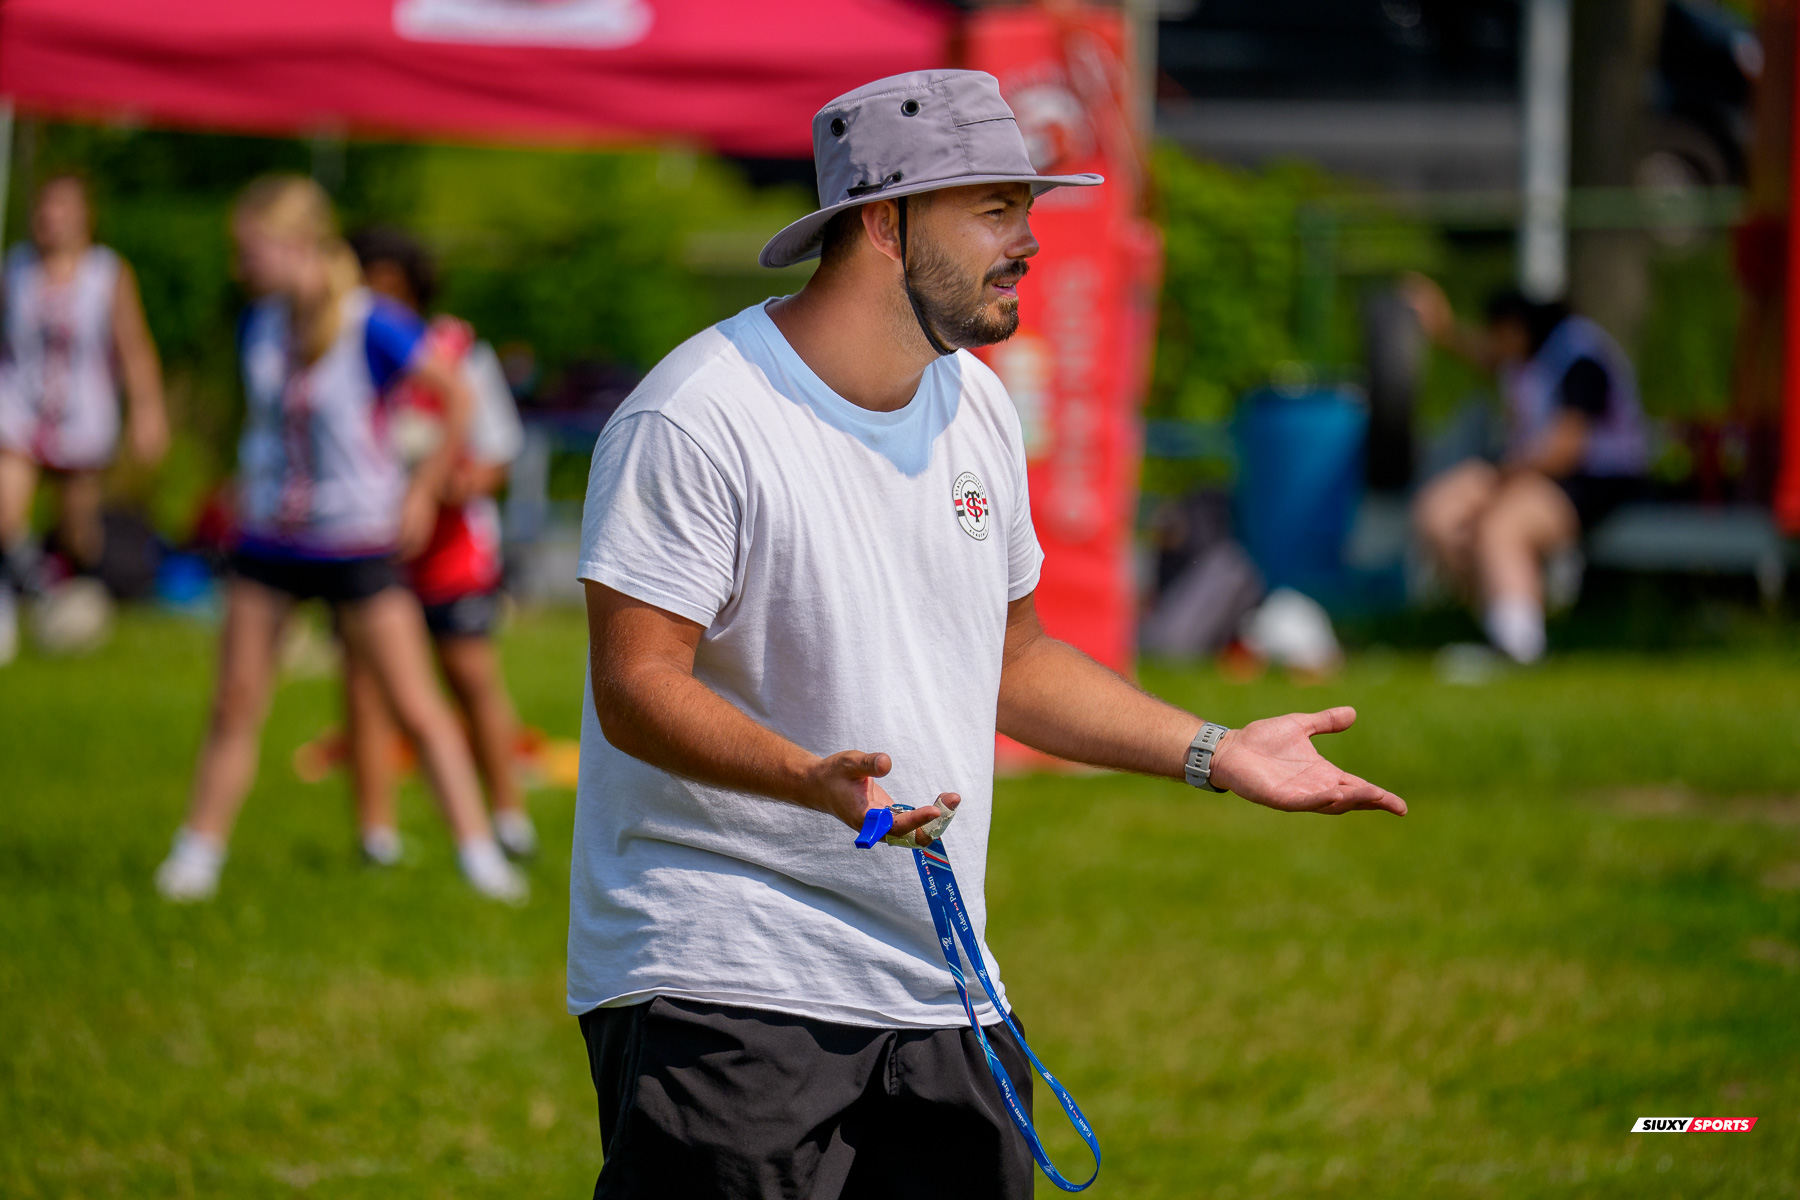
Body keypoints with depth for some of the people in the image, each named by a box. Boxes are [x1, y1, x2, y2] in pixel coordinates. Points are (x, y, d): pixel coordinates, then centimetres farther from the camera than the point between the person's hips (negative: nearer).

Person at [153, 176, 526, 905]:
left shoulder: (371, 328, -16)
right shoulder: (260, 326, 2)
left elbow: (459, 398, -8)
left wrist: (423, 491, -5)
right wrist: (247, 491, 12)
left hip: (358, 544, -5)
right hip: (269, 543, 5)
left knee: (416, 708, -3)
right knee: (235, 707, 5)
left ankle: (480, 854, 3)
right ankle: (197, 855, 15)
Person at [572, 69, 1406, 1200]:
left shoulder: (977, 405, 13)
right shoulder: (696, 420, -13)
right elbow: (637, 688, -18)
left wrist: (1216, 752, 16)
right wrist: (814, 779, -33)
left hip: (940, 990, 8)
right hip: (719, 984, -8)